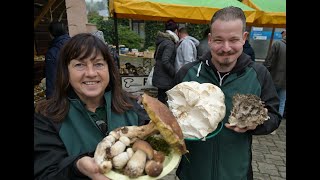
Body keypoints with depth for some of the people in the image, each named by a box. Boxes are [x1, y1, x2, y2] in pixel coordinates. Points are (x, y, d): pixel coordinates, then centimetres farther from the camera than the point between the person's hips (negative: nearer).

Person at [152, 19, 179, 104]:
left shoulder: (162, 40, 11)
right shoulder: (170, 43, -17)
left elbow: (156, 56, 21)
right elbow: (165, 61, -25)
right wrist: (175, 73, -15)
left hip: (160, 77, 9)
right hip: (165, 79, -9)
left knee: (161, 99, 18)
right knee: (163, 102, -1)